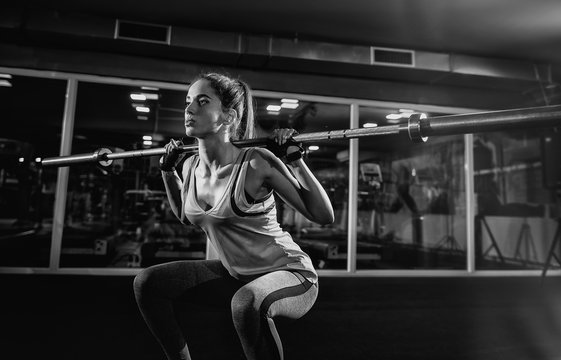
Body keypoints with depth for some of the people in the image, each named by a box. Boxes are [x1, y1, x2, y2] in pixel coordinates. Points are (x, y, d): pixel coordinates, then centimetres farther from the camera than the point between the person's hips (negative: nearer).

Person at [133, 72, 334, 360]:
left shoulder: (256, 163, -23)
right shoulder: (191, 167, -2)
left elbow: (324, 216, -21)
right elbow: (186, 217, 19)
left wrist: (294, 159, -27)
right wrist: (168, 170, 12)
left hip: (290, 274, -6)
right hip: (235, 275, 7)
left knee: (246, 302, -39)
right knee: (146, 283, 0)